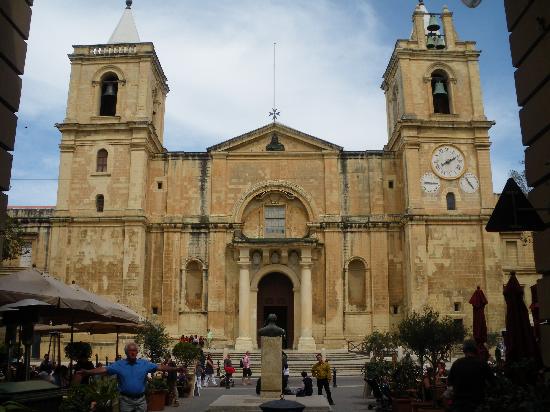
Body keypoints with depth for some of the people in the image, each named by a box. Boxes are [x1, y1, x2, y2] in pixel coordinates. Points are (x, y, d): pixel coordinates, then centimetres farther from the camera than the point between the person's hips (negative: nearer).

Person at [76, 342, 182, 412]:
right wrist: (87, 372, -24)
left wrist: (176, 369, -14)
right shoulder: (119, 364, -1)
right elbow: (103, 370, -10)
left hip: (140, 399, 1)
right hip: (125, 400, -1)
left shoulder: (144, 363, 1)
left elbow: (160, 367, -4)